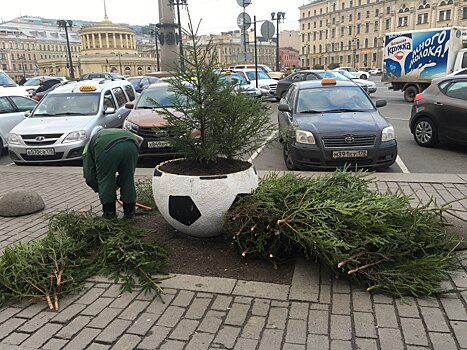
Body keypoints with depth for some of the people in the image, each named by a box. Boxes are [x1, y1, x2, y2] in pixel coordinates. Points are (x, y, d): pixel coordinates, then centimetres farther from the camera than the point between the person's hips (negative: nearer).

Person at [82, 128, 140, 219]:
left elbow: (89, 175, 27)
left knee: (105, 180, 16)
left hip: (108, 148, -4)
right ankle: (129, 212, 26)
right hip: (132, 146, 4)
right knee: (128, 179, 19)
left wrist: (100, 190, 41)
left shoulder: (90, 144, 33)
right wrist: (116, 185, 48)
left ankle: (109, 212, 24)